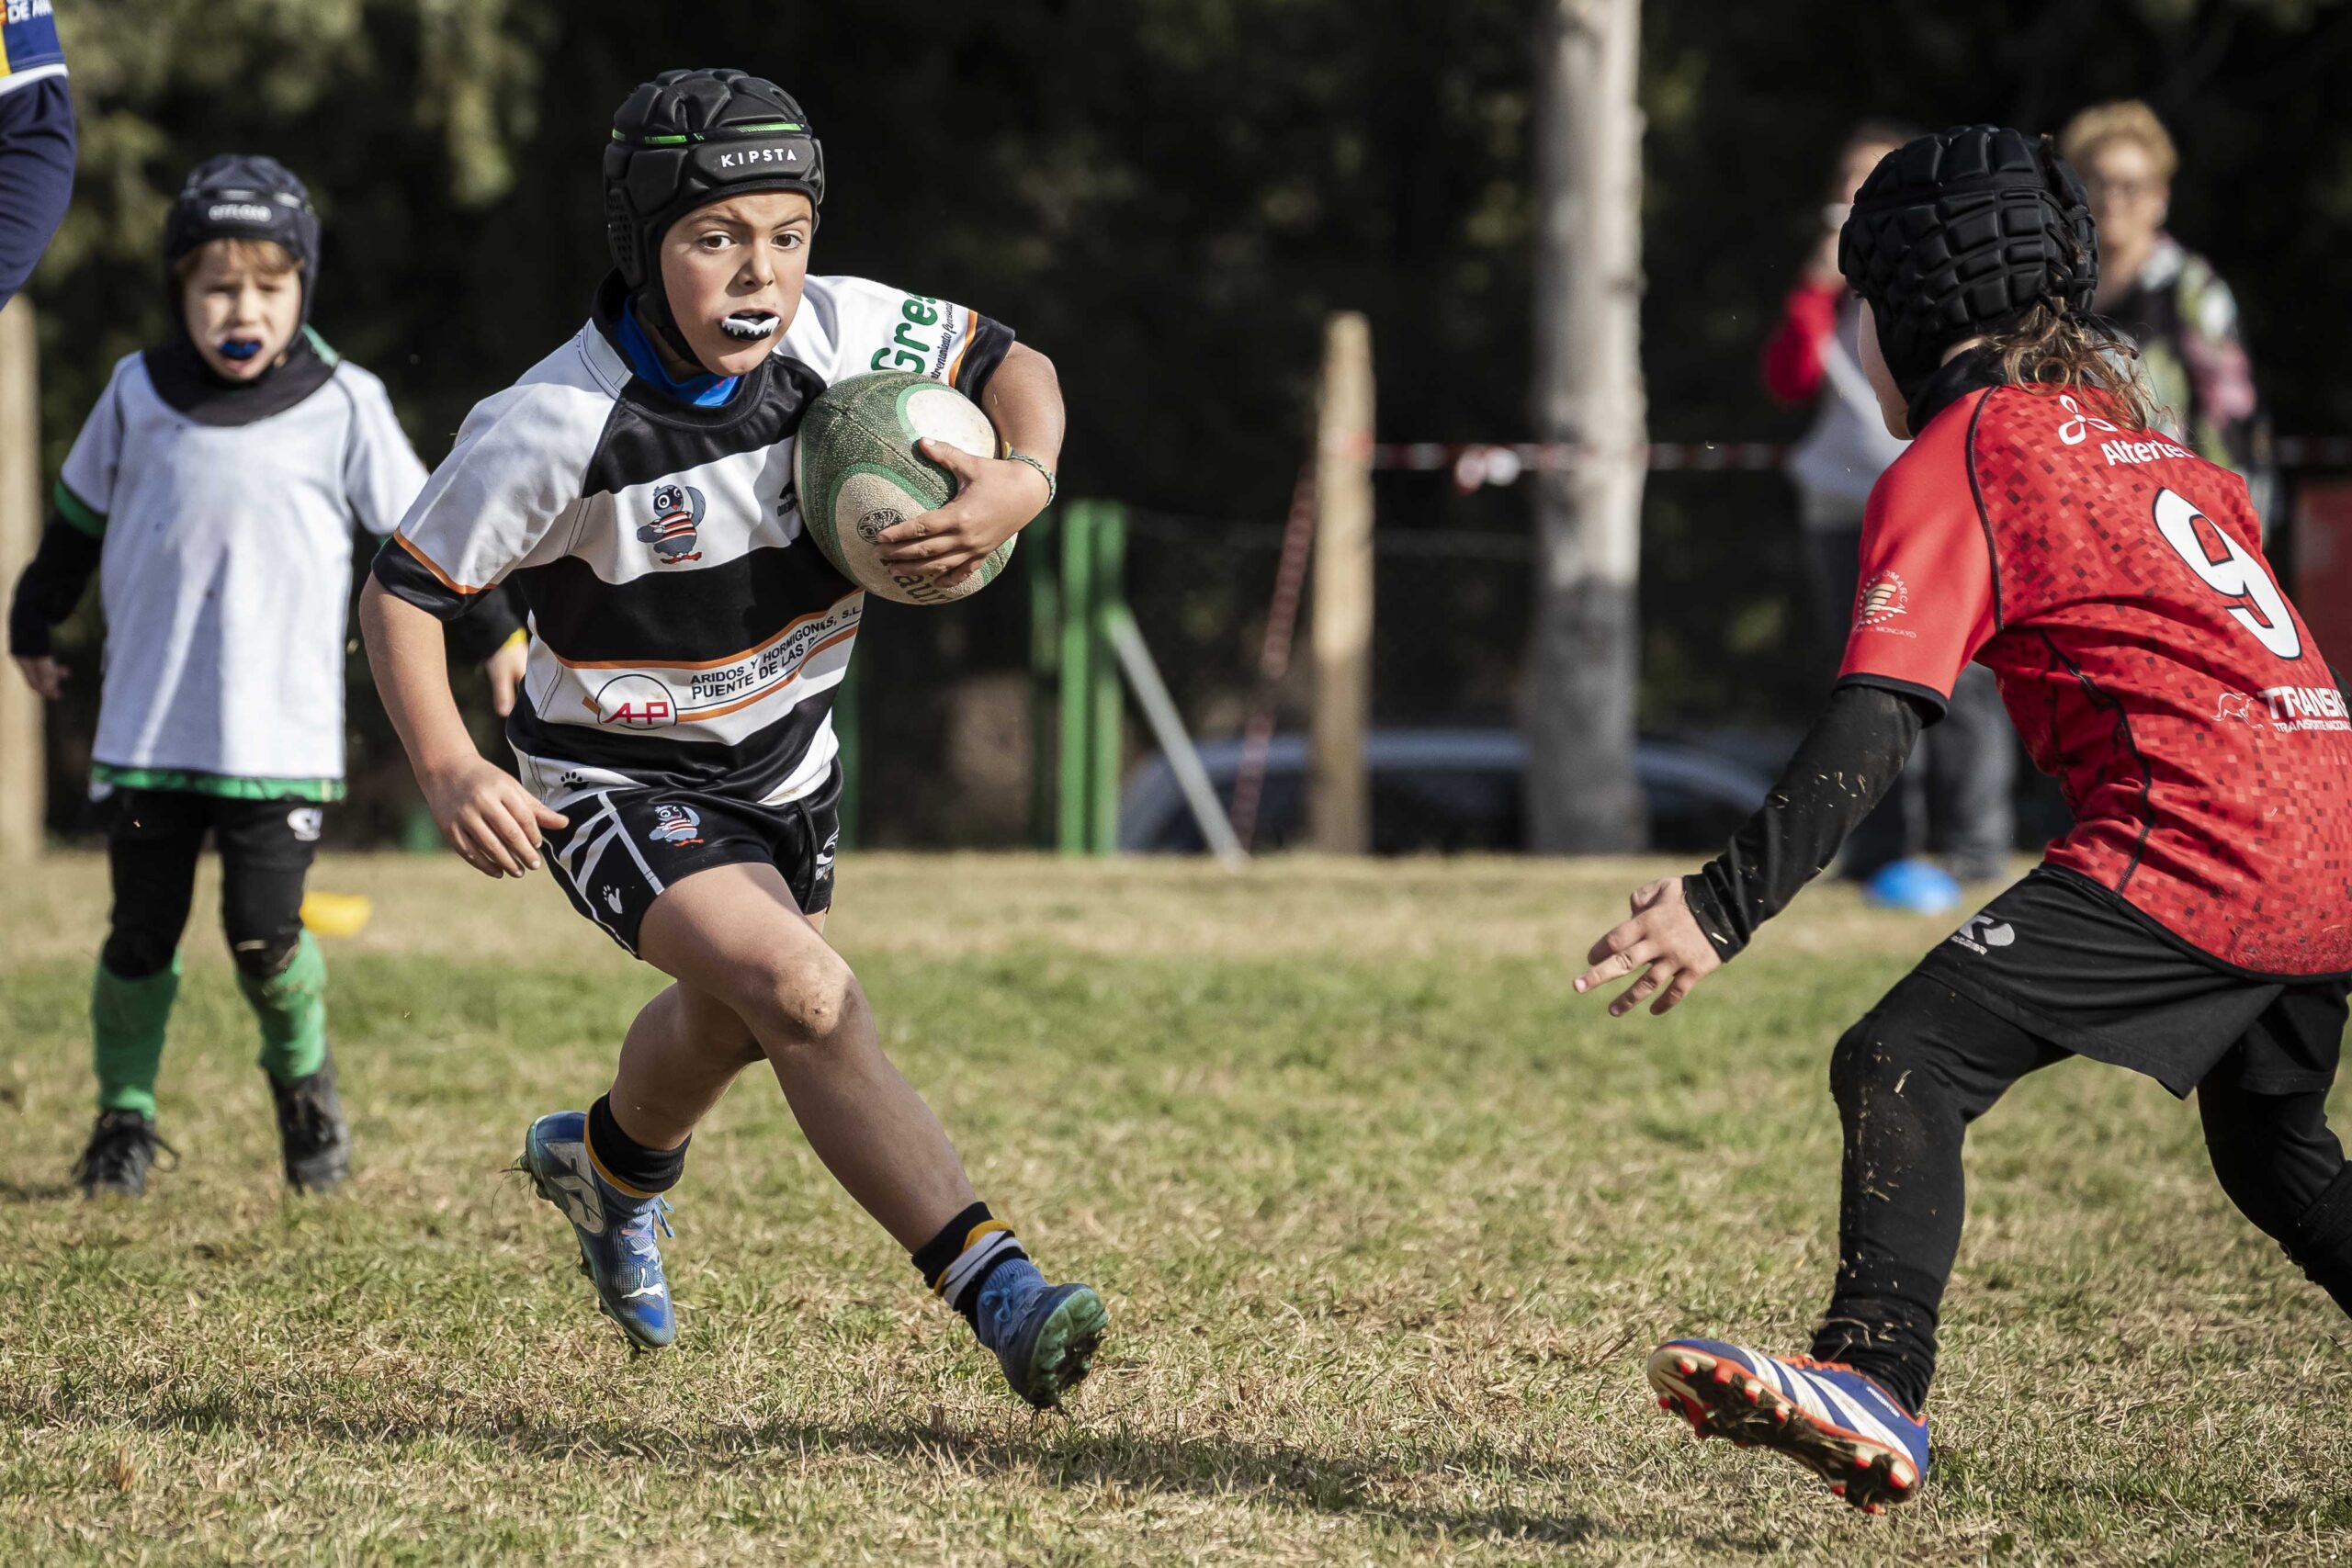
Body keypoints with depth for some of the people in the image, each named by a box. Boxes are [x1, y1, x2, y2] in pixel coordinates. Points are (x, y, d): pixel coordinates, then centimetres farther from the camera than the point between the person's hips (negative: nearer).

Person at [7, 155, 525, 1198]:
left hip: (281, 732, -2)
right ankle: (125, 1118, 23)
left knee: (263, 936, -7)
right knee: (141, 934, 5)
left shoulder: (343, 407, -3)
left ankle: (302, 1076, 22)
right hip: (147, 729, 2)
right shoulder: (136, 397, 2)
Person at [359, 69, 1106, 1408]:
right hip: (620, 781, -6)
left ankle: (611, 1163, 62)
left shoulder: (842, 334, -18)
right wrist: (448, 771, -32)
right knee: (807, 997, -28)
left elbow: (1011, 363, -2)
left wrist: (1024, 479, -24)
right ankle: (998, 1291, -30)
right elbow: (407, 587, -18)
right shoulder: (561, 429, -29)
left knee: (738, 1019, 28)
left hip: (784, 753, 6)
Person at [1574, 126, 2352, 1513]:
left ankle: (1874, 1380, -30)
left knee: (1904, 1064, -14)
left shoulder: (1955, 461, 0)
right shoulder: (2146, 443, 25)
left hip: (2203, 846, -9)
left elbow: (1875, 728, -12)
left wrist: (1723, 906, -18)